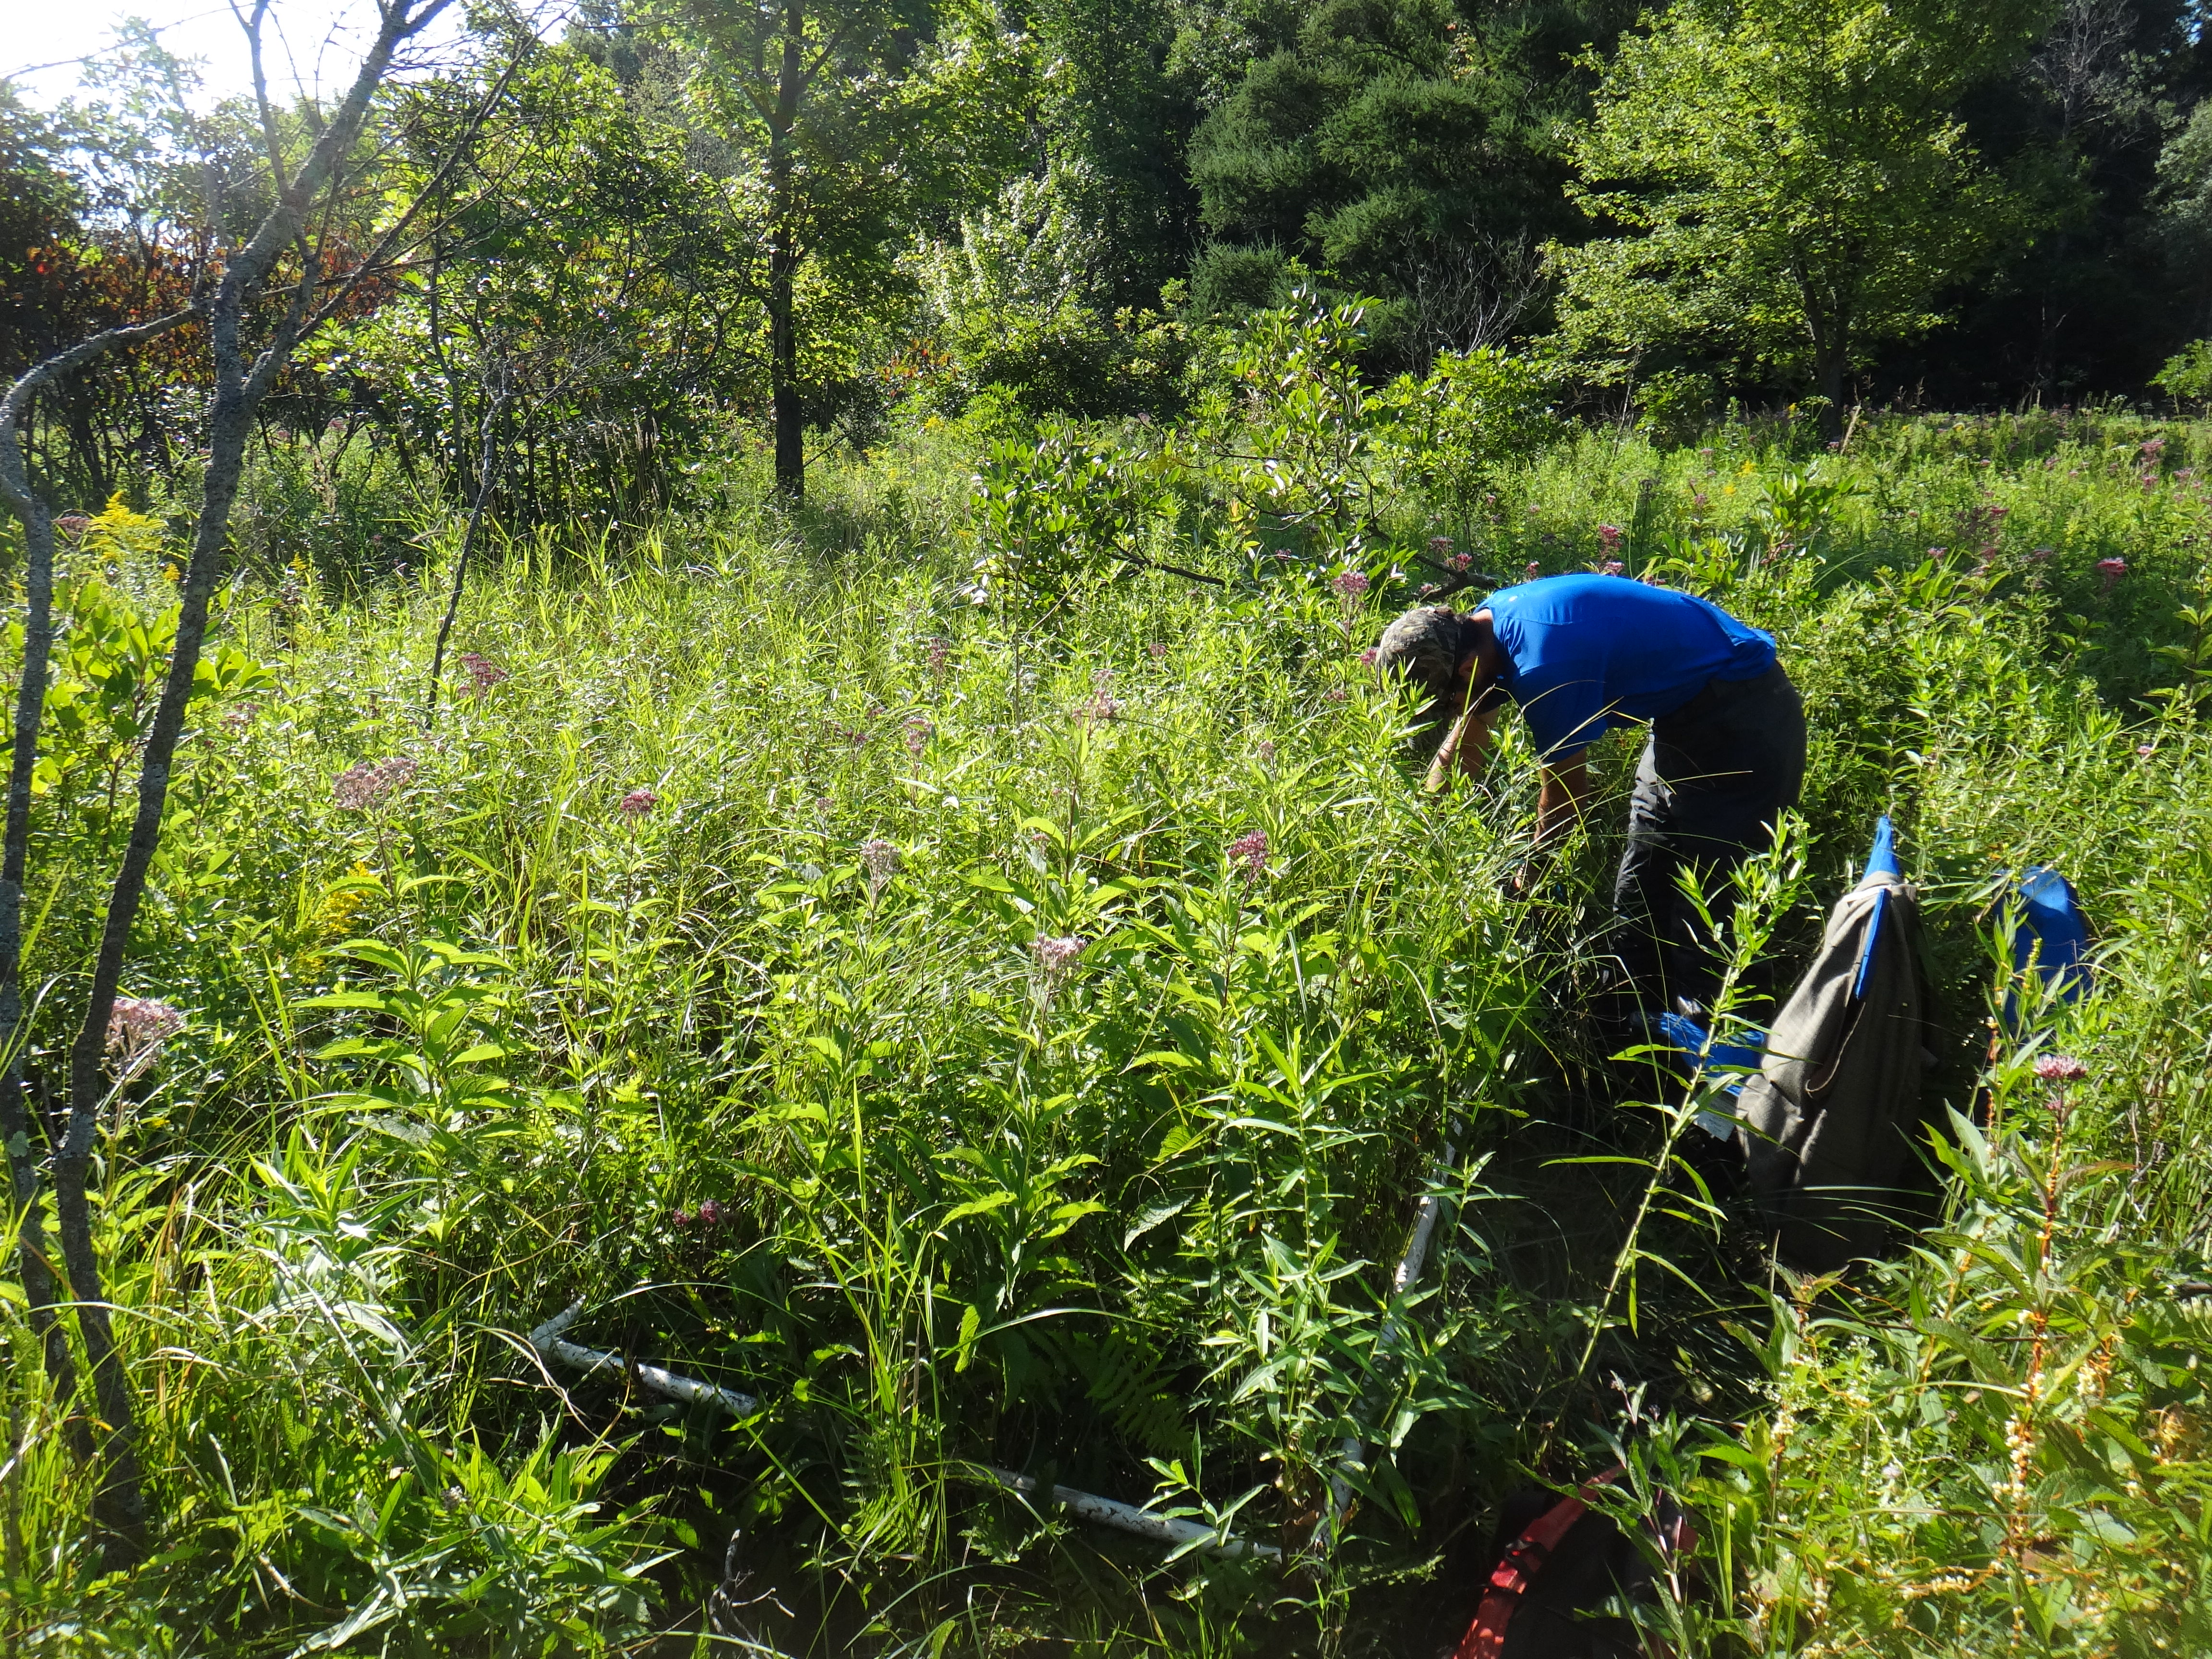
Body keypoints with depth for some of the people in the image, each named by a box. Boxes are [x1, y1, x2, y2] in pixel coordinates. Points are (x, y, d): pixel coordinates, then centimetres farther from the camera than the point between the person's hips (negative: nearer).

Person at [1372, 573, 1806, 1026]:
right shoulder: (1483, 628, -5)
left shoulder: (1544, 664, -33)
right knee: (1640, 887, 13)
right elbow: (1464, 746, 9)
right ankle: (1624, 1022, 22)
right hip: (1685, 711, 10)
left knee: (1704, 897, -9)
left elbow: (1567, 792, -19)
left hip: (1741, 716, -10)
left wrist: (1529, 874, -4)